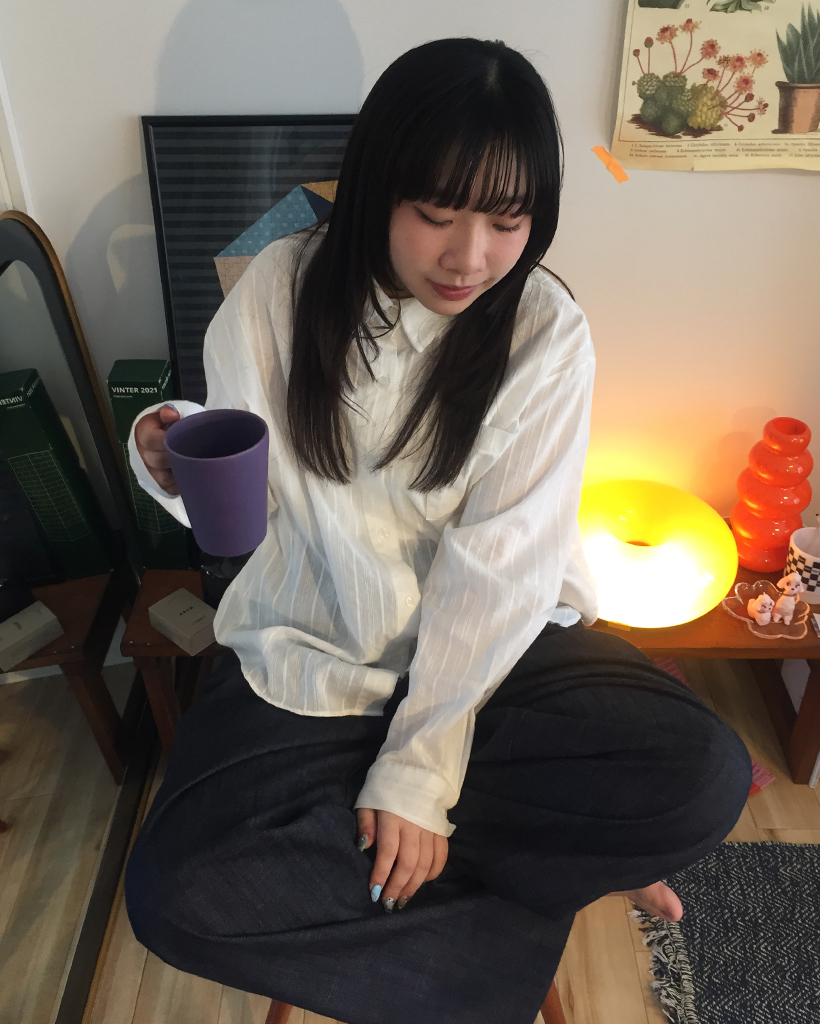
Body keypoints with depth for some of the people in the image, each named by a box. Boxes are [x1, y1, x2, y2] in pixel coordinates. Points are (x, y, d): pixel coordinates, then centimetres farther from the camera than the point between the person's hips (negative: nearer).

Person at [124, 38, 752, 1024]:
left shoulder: (545, 331, -10)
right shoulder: (281, 289, -7)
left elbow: (500, 567, -15)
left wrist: (419, 767, -18)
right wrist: (169, 460, -24)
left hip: (493, 647, 0)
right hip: (308, 652, 1)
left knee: (703, 776, -22)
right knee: (173, 896, -20)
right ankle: (551, 863, -8)